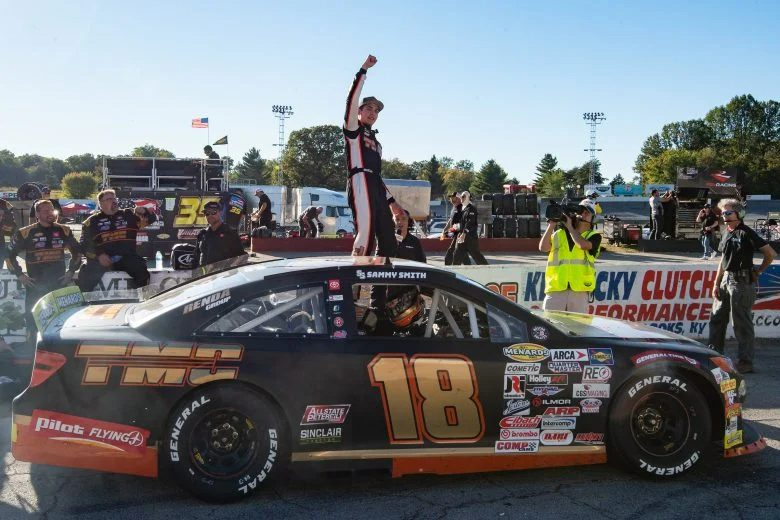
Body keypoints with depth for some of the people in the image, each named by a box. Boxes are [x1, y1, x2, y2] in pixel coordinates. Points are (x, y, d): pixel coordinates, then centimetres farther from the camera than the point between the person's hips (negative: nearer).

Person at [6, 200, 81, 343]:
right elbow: (10, 254, 6)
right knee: (32, 316, -3)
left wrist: (71, 271, 9)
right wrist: (19, 274, -1)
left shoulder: (63, 231, 7)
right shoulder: (26, 233, -1)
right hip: (35, 284, -2)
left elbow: (76, 252, 19)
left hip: (59, 283, 2)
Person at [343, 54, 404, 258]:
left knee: (388, 242, 0)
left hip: (377, 188, 8)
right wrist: (364, 69, -4)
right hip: (361, 183, -8)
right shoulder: (353, 129, 12)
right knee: (366, 236, -21)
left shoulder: (376, 142, 32)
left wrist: (391, 201, 24)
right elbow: (352, 99, -4)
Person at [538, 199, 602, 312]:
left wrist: (570, 226, 0)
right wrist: (551, 225, -1)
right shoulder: (559, 233, 16)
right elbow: (543, 248, 3)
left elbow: (583, 245, -12)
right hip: (555, 290, 1)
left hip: (579, 291, -1)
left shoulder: (594, 236, 10)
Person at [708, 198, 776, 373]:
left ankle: (745, 362, 5)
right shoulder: (726, 234, 12)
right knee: (717, 318, 13)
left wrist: (758, 272, -2)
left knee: (742, 323, -3)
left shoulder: (746, 233, -12)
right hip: (726, 280, 9)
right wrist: (716, 284, 13)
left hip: (742, 282, -8)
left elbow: (770, 253, -11)